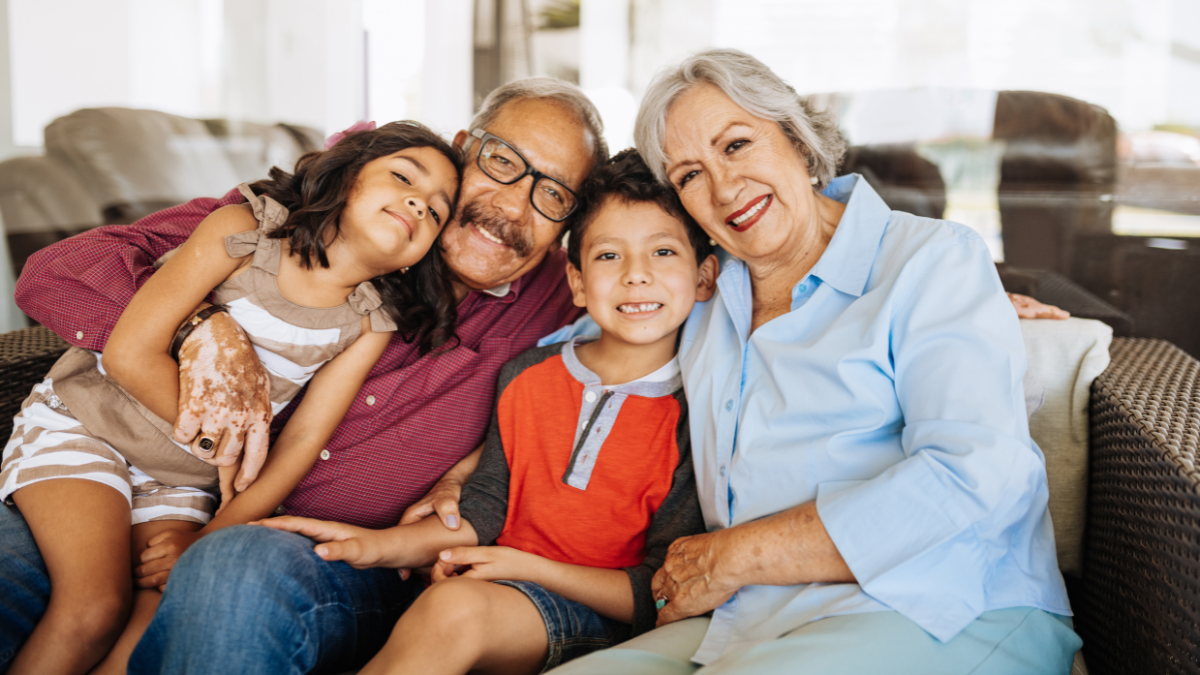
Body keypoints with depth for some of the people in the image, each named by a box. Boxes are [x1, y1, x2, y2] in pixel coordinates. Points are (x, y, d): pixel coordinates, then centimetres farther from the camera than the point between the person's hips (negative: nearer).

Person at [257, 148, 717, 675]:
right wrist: (384, 544, -6)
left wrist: (526, 565, -12)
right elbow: (485, 508, 11)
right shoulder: (524, 377, 7)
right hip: (499, 589, 5)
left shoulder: (695, 415, -7)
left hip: (599, 616, -5)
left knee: (457, 607, -35)